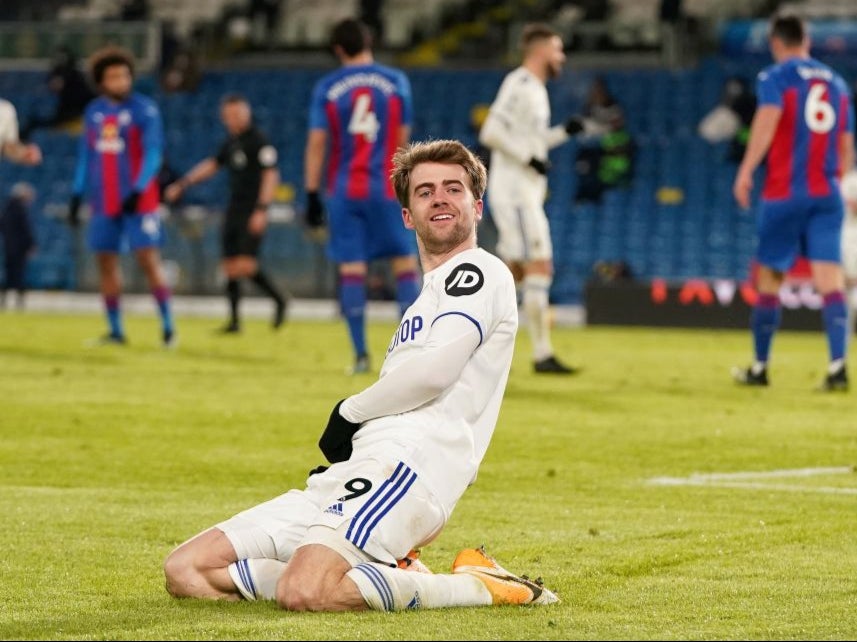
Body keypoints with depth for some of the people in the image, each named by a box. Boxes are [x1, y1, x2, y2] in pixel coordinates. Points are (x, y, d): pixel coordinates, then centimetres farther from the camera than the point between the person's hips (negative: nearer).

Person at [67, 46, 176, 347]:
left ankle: (168, 327, -4)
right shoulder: (93, 112, 9)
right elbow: (85, 156, 15)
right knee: (105, 261, 4)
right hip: (104, 203, 5)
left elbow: (153, 154, -11)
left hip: (138, 201, -5)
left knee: (149, 260, -9)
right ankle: (115, 331, 11)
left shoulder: (144, 109, -6)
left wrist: (137, 191, -21)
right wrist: (77, 196, 10)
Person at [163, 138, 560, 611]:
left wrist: (350, 413, -1)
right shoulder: (428, 298, 33)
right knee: (186, 571, 0)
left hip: (401, 465, -10)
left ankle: (481, 587, -15)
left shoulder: (479, 271, 3)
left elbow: (434, 370, -14)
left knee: (303, 593, -35)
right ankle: (382, 580, -2)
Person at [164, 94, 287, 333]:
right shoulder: (231, 141, 14)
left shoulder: (258, 140, -10)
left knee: (245, 266, -16)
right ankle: (234, 320, 13)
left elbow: (271, 175, -16)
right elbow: (212, 165, 28)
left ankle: (278, 300, 3)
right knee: (230, 268, 6)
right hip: (234, 210, 8)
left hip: (253, 213, -8)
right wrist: (182, 184, 24)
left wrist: (261, 210, -22)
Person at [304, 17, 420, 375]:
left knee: (351, 271, 1)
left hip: (344, 191, 0)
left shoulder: (326, 88, 2)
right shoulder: (395, 82, 2)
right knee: (405, 264, 6)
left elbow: (316, 144, -1)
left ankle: (360, 353, -4)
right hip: (386, 188, 0)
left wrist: (312, 196, 2)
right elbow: (402, 139, 7)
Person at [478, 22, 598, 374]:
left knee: (514, 272, 11)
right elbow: (491, 133, -21)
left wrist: (564, 132, 15)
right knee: (540, 266, -11)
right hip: (514, 190, -10)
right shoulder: (519, 85, -13)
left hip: (526, 192, 10)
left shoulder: (534, 88, 17)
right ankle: (542, 354, -10)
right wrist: (530, 158, -20)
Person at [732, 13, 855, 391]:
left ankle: (760, 368, 17)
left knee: (768, 279, 9)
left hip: (783, 194, -4)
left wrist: (746, 171, -23)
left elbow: (767, 120, -20)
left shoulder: (775, 77, -1)